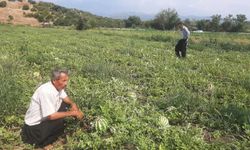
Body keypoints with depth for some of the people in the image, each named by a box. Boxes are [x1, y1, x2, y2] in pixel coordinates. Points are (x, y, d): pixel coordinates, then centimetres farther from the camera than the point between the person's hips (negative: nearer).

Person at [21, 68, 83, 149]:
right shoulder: (46, 92, -32)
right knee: (61, 121, -26)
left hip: (45, 118, 9)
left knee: (65, 104, 4)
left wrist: (73, 104, -15)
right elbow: (51, 116, -32)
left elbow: (66, 98, 7)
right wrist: (71, 113, -26)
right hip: (34, 126, -8)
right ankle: (43, 143, 0)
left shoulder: (58, 86, -8)